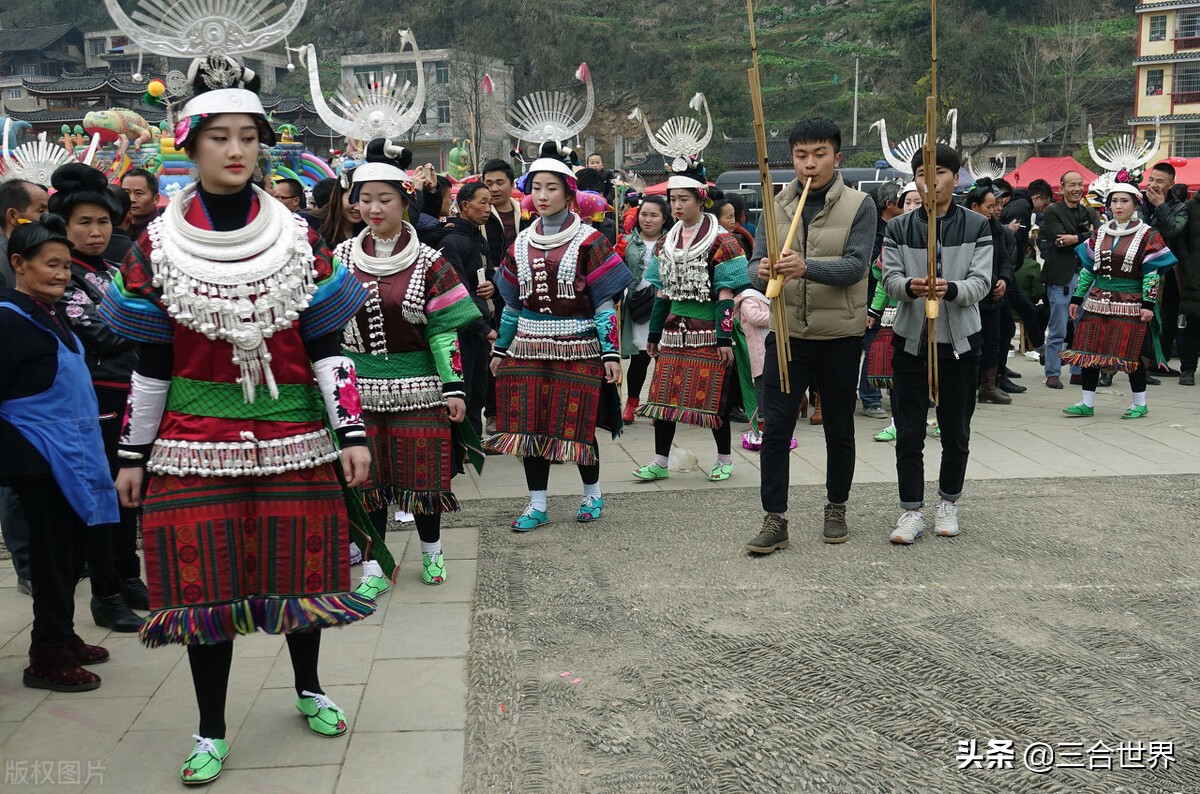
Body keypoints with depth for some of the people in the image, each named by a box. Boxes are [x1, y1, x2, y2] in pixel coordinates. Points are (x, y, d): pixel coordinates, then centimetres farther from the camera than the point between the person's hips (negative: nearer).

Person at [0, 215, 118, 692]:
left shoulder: (51, 316, 13)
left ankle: (62, 638, 30)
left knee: (72, 550, 15)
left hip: (71, 455, 8)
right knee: (53, 556, -1)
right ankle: (47, 658, 11)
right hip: (41, 459, -8)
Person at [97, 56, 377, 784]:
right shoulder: (156, 248, 0)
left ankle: (310, 689, 36)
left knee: (298, 565, 10)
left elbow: (327, 345, 0)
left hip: (294, 436, 1)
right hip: (196, 441, 0)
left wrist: (353, 432, -5)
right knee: (205, 579, 3)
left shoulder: (300, 238, 1)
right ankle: (211, 731, 21)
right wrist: (133, 456, 4)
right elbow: (150, 363, 2)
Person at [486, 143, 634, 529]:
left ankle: (592, 493, 24)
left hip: (577, 349, -4)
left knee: (577, 425, 0)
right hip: (529, 349, 4)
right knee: (530, 425, 4)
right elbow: (512, 304, 16)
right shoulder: (521, 244, 10)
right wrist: (501, 348, 15)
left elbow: (604, 302, -5)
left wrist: (610, 352, -10)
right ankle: (537, 506, 16)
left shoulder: (588, 241, -3)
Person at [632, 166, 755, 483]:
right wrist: (654, 334, 12)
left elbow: (725, 295, -11)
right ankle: (660, 462, 11)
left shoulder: (721, 241, -8)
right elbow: (663, 293, 13)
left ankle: (725, 460, 18)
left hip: (709, 331, -5)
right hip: (675, 330, 5)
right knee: (663, 395, 3)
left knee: (713, 396, 1)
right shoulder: (666, 242, 10)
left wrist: (724, 338, -15)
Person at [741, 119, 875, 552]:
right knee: (775, 428, -2)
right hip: (786, 333, 2)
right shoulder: (777, 206, 5)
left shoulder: (859, 205, -4)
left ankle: (836, 510, 29)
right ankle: (774, 520, 6)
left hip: (840, 336, -1)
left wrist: (807, 266, -34)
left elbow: (856, 265, -16)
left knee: (839, 429, 12)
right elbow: (756, 263, -1)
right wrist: (761, 272, -26)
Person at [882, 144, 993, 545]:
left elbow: (981, 283, -8)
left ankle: (948, 502, 29)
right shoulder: (898, 228, 3)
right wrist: (910, 286, -28)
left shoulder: (977, 226, 1)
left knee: (956, 430, 11)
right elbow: (890, 278, -5)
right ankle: (911, 509, 11)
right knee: (909, 432, 1)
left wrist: (950, 289, -29)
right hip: (910, 340, 0)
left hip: (960, 342, 0)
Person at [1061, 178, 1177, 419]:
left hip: (1130, 305, -4)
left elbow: (1152, 273, -6)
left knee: (1131, 353, -1)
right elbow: (1088, 268, 13)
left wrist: (1148, 304, -13)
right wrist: (1076, 298, 9)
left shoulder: (1147, 235, -2)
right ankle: (1087, 404, 10)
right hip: (1097, 302, 4)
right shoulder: (1101, 233, 10)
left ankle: (1140, 404, 14)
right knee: (1089, 352, 2)